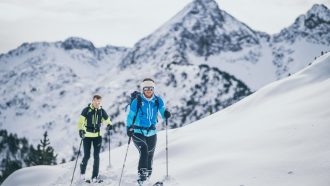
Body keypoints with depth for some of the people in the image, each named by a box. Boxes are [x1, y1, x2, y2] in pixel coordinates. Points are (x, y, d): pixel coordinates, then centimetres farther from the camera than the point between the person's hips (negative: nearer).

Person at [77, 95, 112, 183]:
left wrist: (109, 125, -10)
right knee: (87, 156, 0)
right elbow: (81, 121, -12)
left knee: (96, 156, -2)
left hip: (97, 135, 2)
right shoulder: (86, 110, -6)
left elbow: (107, 120, 13)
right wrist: (80, 130, -29)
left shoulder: (101, 111, 3)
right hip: (87, 135, -2)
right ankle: (82, 172, 26)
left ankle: (95, 177, 3)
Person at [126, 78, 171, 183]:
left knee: (149, 155, 12)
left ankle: (148, 174, 32)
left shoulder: (158, 100, -1)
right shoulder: (137, 101, -8)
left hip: (152, 133, 3)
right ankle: (142, 174, -30)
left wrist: (166, 114, -28)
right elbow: (130, 116, -2)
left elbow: (163, 112, -4)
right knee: (144, 151, -26)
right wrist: (129, 128, -15)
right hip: (138, 133, -3)